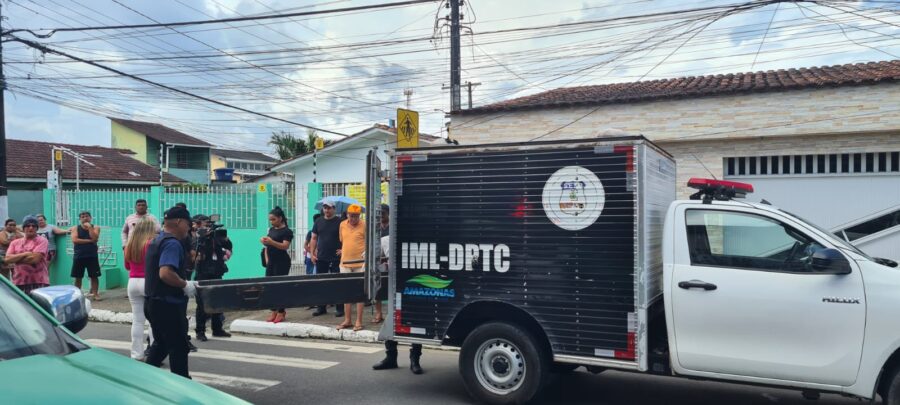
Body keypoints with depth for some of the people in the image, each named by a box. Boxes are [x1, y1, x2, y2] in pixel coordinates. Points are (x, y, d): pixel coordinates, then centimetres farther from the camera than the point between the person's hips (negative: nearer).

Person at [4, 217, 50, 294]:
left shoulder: (42, 241, 0)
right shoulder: (15, 243, 15)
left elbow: (35, 259, -11)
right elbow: (7, 259, 2)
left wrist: (16, 259, -1)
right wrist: (24, 254, -10)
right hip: (19, 282, 4)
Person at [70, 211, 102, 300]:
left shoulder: (95, 228, 4)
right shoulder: (75, 228, 4)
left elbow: (94, 238, -13)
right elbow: (75, 240, -10)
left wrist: (89, 227, -11)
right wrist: (89, 241, -12)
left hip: (92, 255, -1)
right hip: (79, 256, 1)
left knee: (94, 276, 0)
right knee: (78, 277, 6)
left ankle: (95, 294, 6)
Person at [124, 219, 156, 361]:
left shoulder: (129, 246, 9)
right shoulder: (152, 244, -10)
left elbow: (127, 266, 20)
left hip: (133, 282, 6)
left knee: (137, 320, 9)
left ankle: (137, 354, 12)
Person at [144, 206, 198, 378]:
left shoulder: (157, 240, 14)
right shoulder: (172, 243, -18)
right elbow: (165, 273, -31)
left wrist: (185, 282, 15)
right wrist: (185, 285, -18)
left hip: (154, 301, 10)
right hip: (168, 304, -10)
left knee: (161, 344, 19)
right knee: (178, 346, 0)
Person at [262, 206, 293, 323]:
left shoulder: (287, 231, -9)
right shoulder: (271, 230, 15)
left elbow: (285, 246, -20)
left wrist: (271, 242, -30)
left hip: (282, 262, -8)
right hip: (271, 262, 8)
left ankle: (281, 312, 2)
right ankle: (274, 311, 12)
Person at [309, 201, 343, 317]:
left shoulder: (339, 222, -2)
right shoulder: (318, 222, 10)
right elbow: (314, 238, 12)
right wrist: (312, 253, 3)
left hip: (335, 258, -4)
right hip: (321, 258, 4)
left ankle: (339, 308, 7)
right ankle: (321, 307, 18)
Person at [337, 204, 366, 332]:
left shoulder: (364, 225, -7)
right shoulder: (342, 225, 7)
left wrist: (366, 252, -20)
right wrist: (343, 251, 12)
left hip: (359, 263, -5)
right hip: (345, 262, 5)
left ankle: (358, 321, 8)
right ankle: (347, 320, 20)